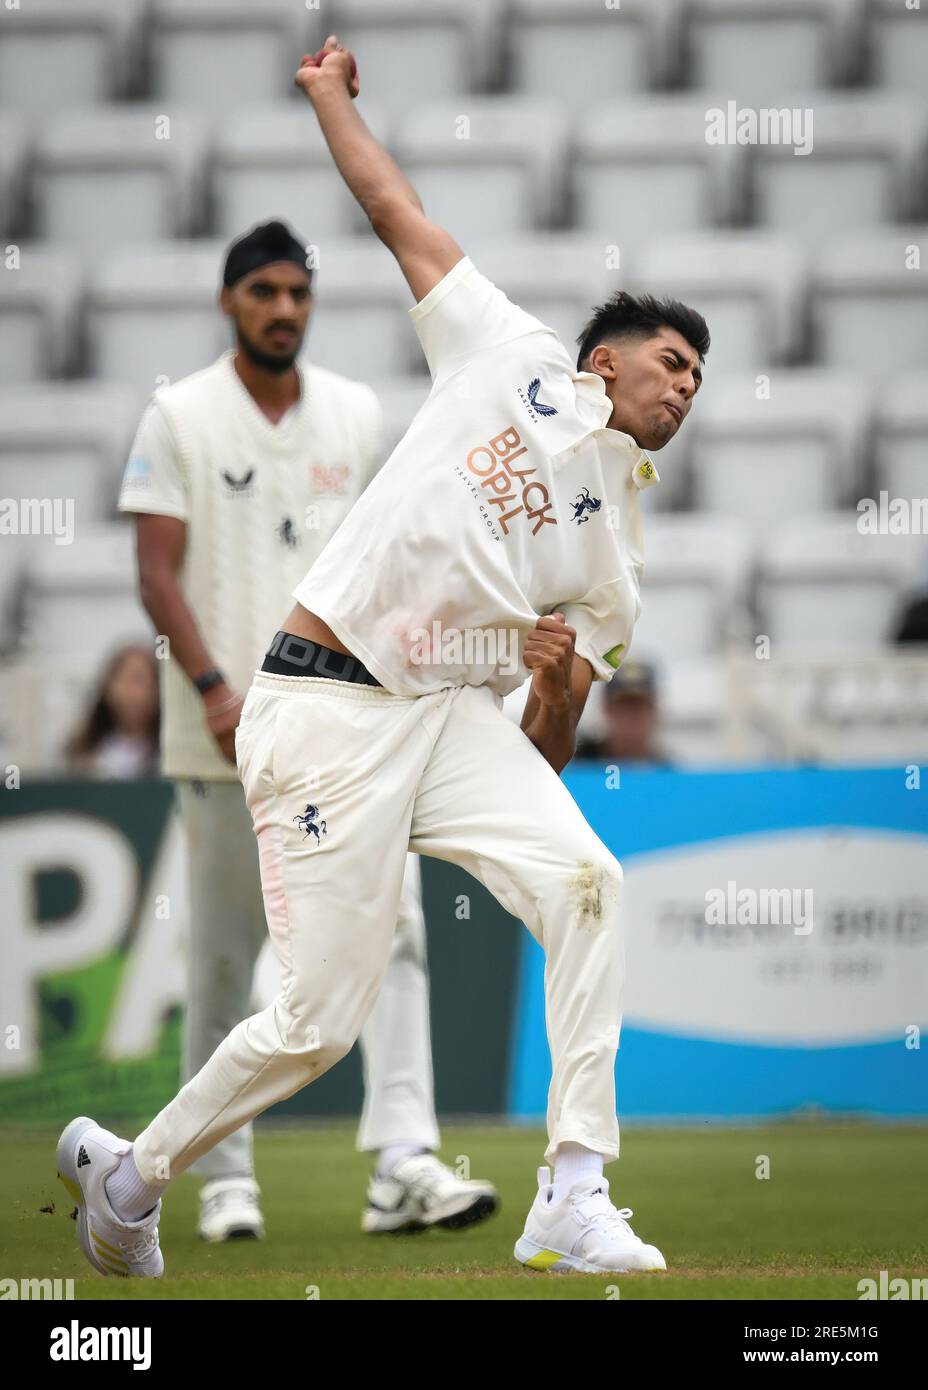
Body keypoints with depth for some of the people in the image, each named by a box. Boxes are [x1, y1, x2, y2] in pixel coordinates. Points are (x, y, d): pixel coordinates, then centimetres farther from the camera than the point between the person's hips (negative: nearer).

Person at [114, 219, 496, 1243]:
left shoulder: (357, 414, 11)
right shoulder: (179, 418, -1)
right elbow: (158, 574, -7)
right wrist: (214, 689, -19)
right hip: (228, 733, -3)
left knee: (389, 923, -10)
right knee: (224, 953, 3)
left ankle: (403, 1162, -16)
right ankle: (224, 1176, 13)